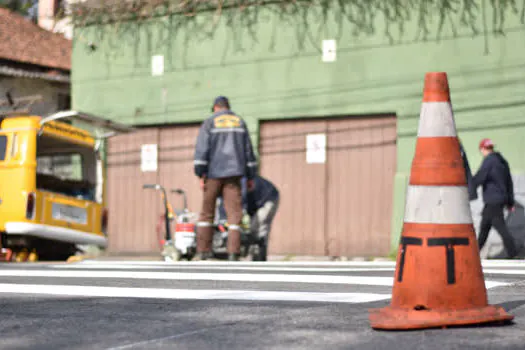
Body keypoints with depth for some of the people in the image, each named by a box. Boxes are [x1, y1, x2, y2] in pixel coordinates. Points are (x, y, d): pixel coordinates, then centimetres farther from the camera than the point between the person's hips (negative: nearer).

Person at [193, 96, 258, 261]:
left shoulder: (209, 123, 3)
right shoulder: (240, 122, 12)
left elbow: (202, 150, -6)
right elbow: (248, 150, 11)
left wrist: (201, 175, -6)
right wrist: (250, 176, 15)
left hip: (213, 173, -1)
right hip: (234, 173, 1)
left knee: (207, 212, 7)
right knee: (234, 213, -2)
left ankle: (203, 251, 4)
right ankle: (233, 253, -10)